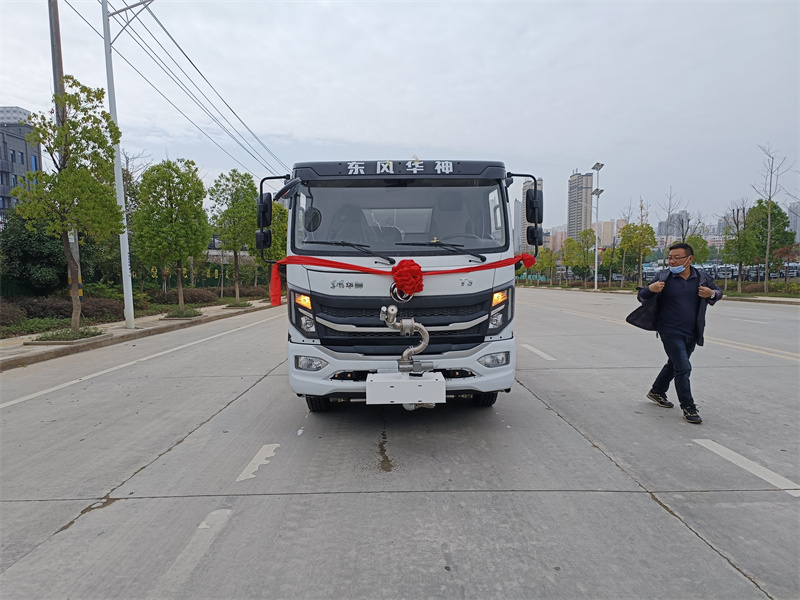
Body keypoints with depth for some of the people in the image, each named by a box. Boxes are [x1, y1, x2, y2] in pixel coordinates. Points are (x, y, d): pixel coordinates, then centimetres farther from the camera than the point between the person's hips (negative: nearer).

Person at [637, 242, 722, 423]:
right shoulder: (663, 277, -7)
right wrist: (650, 289, -25)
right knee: (683, 368, -8)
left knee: (674, 365, 19)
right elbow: (642, 298, -1)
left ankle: (657, 392, 40)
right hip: (670, 332, -5)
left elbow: (718, 292, 17)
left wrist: (711, 294, -8)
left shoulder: (702, 277, 2)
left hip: (692, 334, 5)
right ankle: (688, 408, 3)